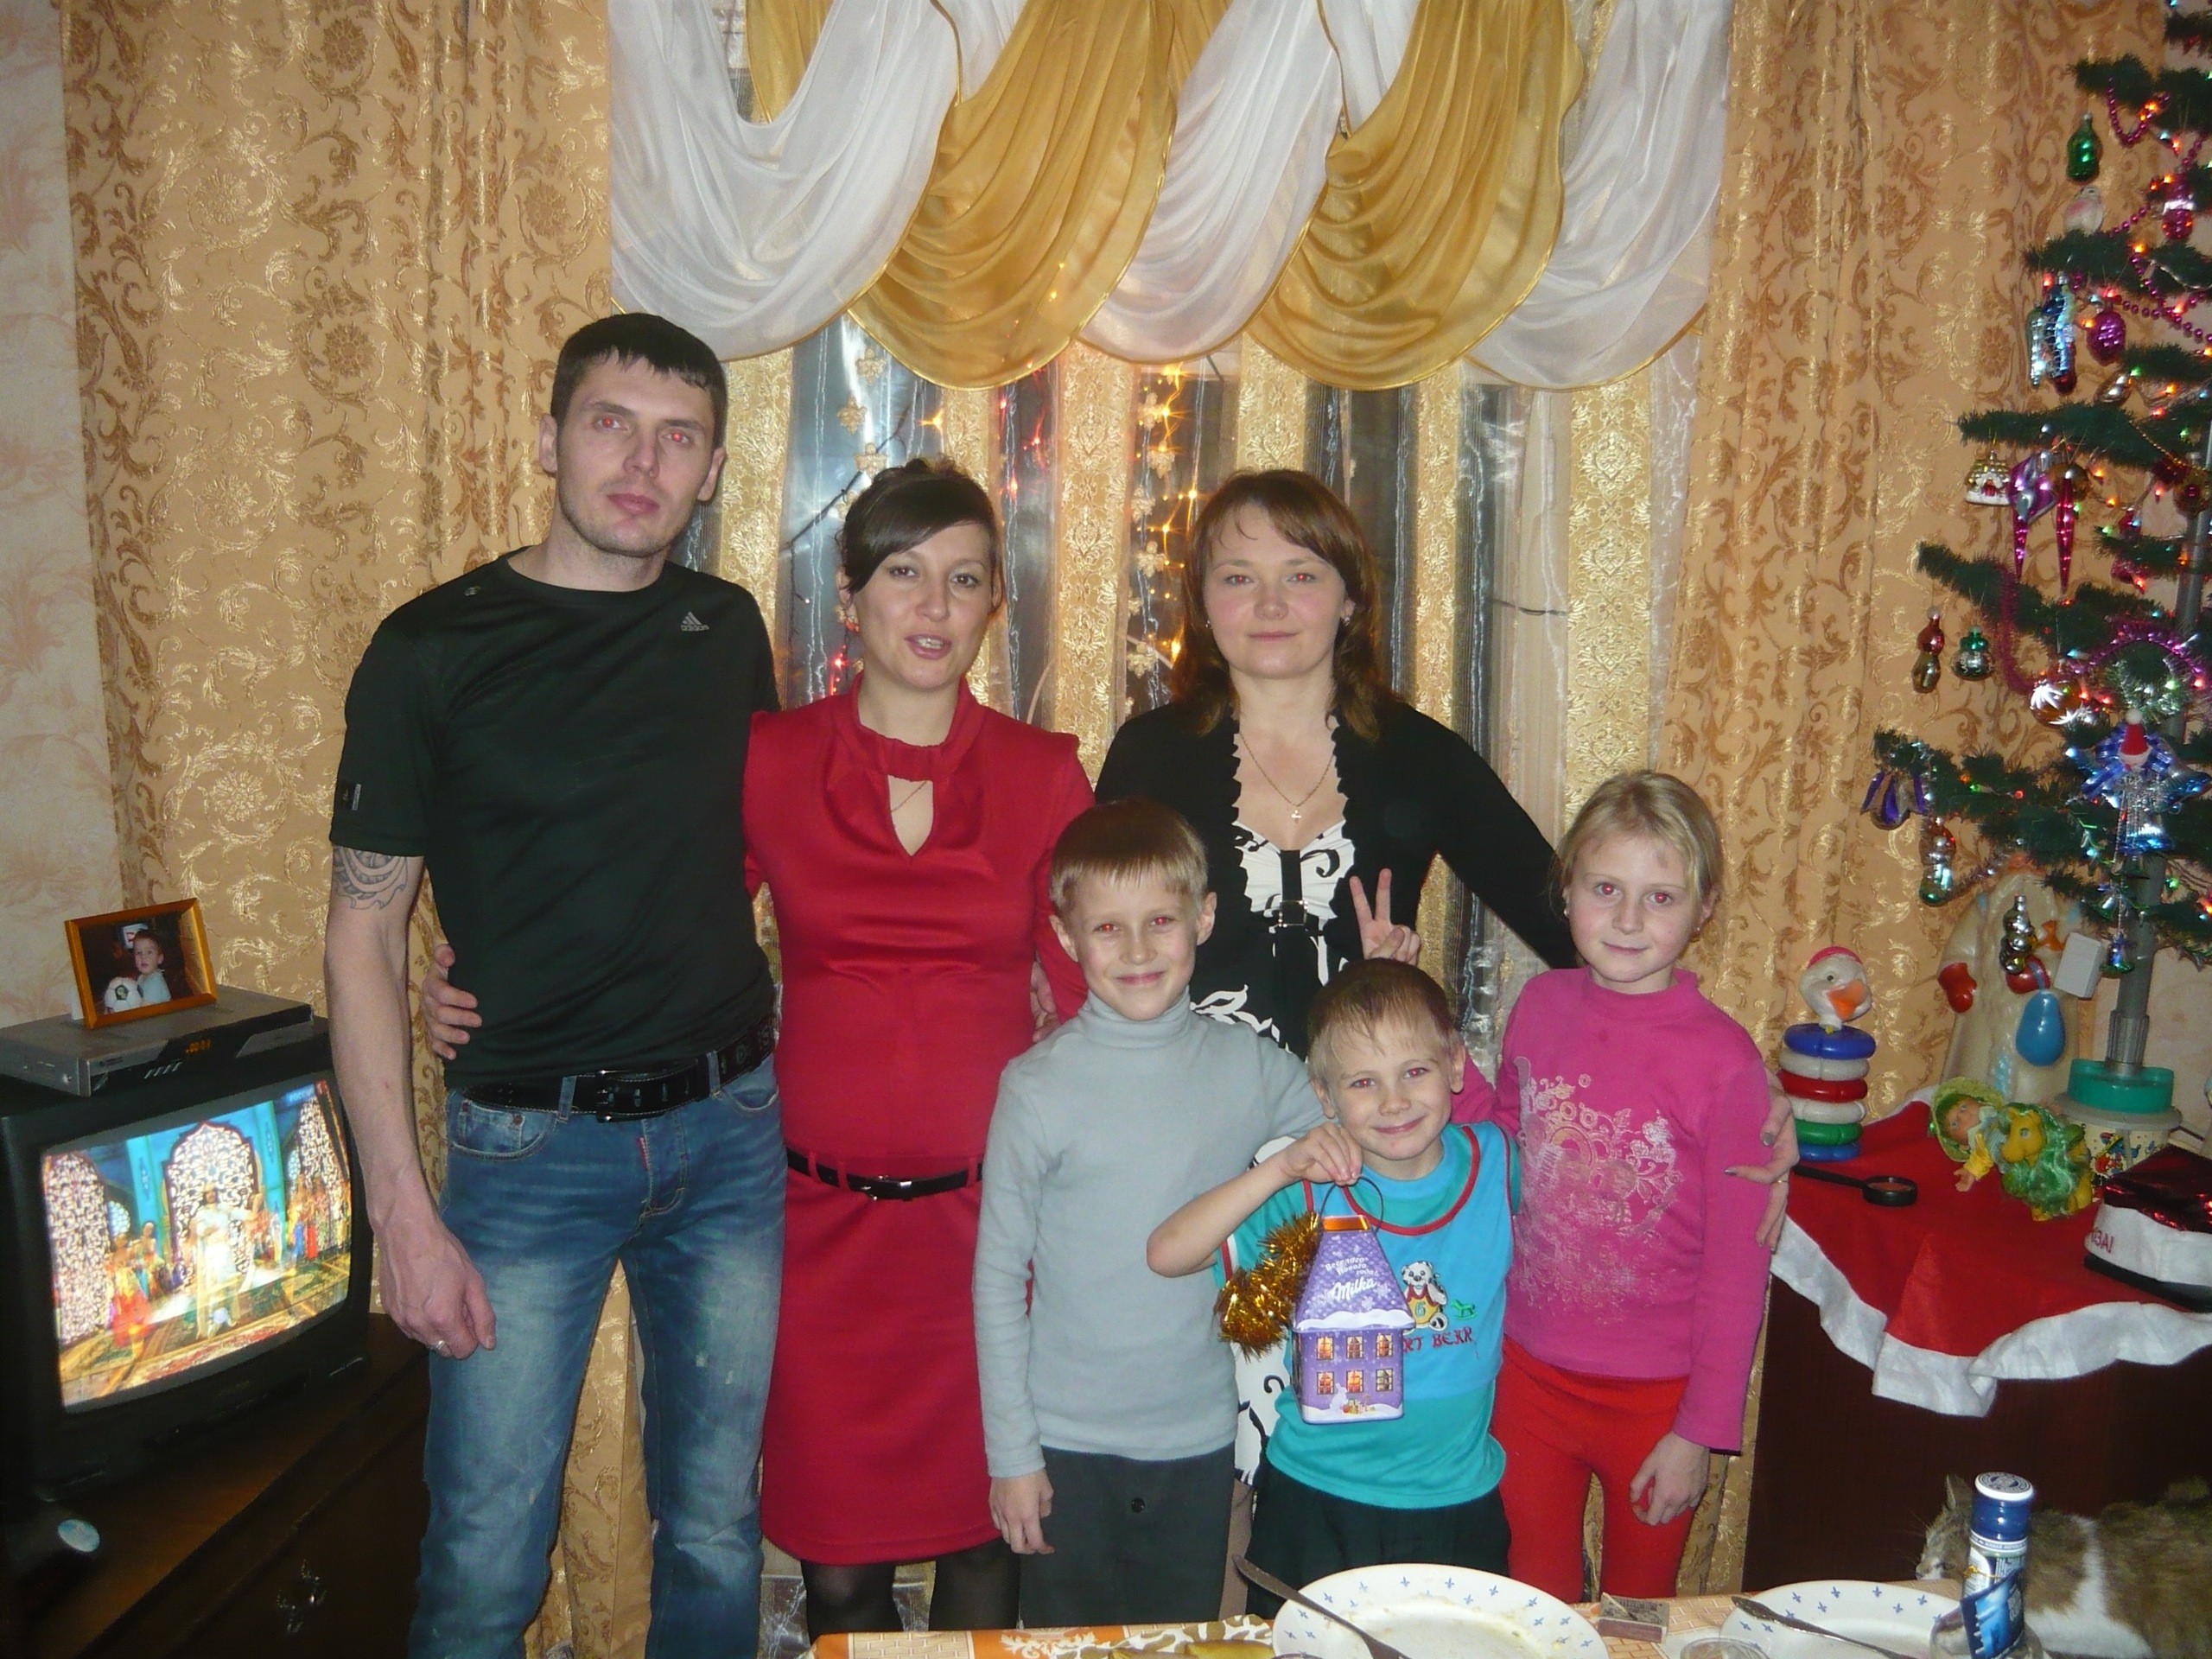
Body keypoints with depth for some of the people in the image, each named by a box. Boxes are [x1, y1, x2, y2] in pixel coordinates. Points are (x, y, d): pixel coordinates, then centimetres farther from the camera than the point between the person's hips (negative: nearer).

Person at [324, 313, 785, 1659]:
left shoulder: (729, 631, 5)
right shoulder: (435, 648, -6)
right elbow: (365, 935, -5)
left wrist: (780, 1031, 7)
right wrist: (404, 1216, -9)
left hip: (731, 1130, 3)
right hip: (531, 1141, -3)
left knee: (718, 1533, 14)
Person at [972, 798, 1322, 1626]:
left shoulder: (1251, 1067, -6)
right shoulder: (1037, 1086, -12)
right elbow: (998, 1274, -6)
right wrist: (1011, 1451, -5)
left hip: (1200, 1435, 2)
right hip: (1067, 1441, -2)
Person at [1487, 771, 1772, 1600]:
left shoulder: (1725, 1060, -19)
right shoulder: (1540, 1004, -7)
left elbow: (1737, 1263, -12)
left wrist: (1700, 1431, -9)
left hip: (1653, 1394, -3)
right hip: (1527, 1368, 3)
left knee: (1637, 1611, 21)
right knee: (1532, 1602, 21)